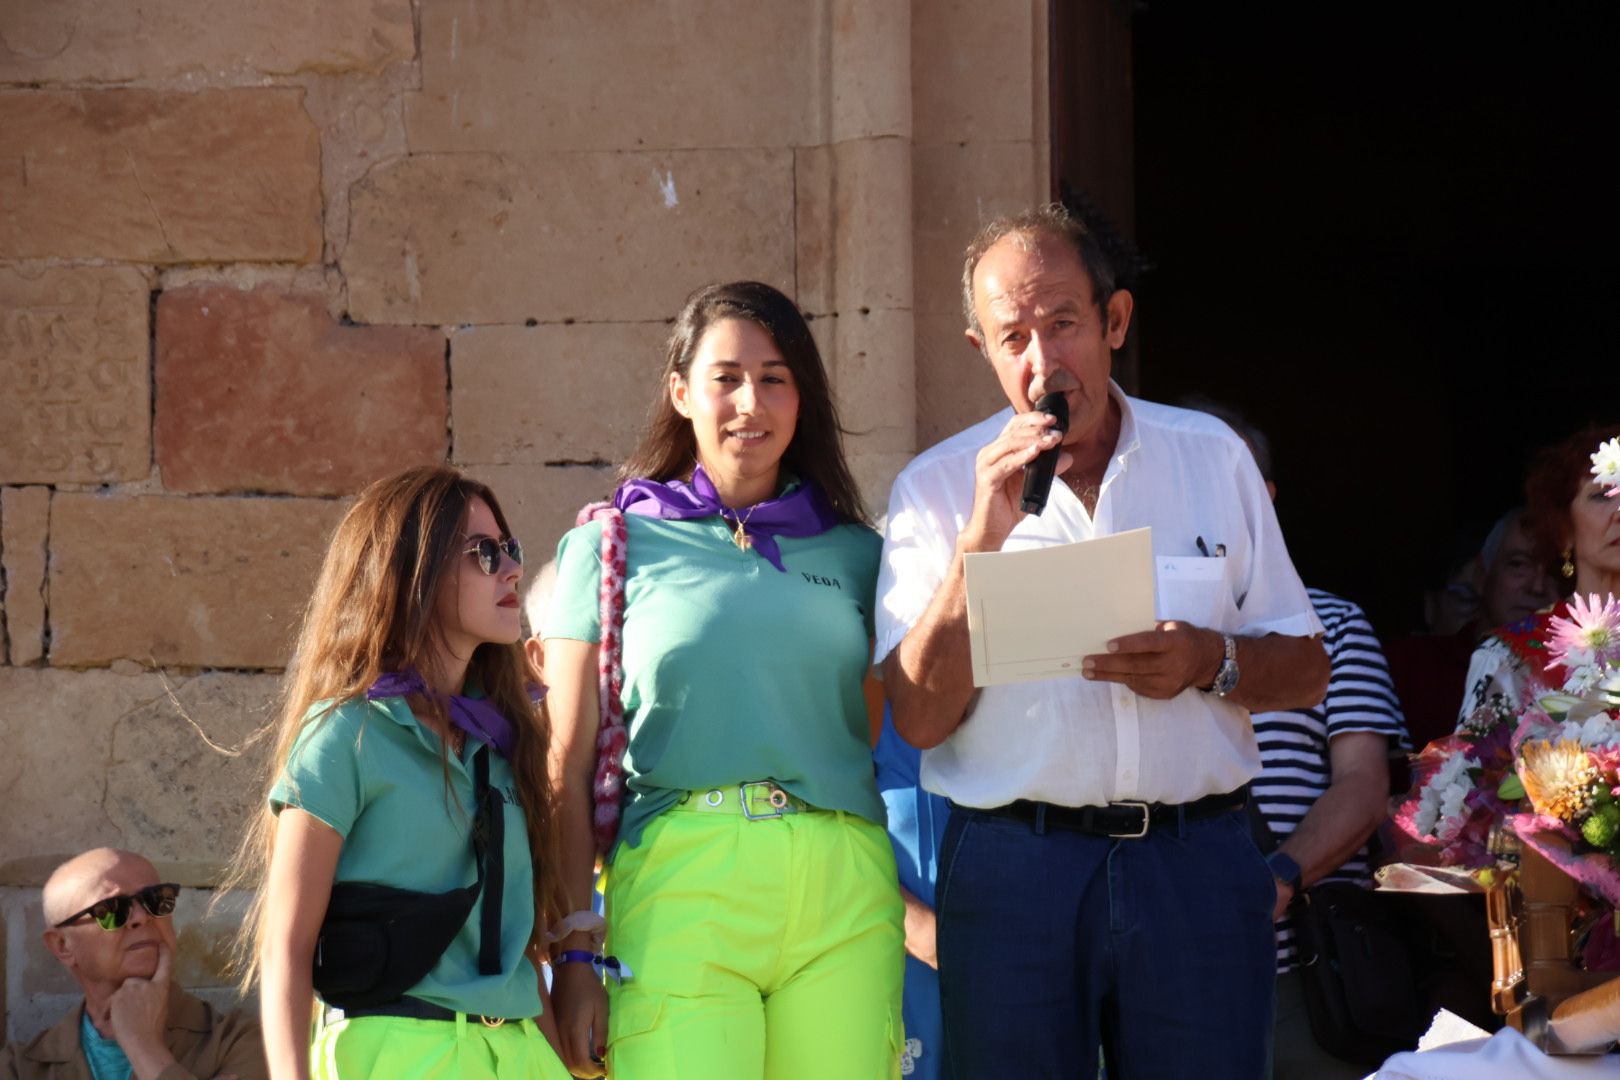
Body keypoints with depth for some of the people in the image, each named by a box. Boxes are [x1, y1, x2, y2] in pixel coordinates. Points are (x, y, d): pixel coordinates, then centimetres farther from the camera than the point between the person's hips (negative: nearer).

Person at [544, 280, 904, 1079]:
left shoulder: (854, 554, 16)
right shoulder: (616, 544, 10)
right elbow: (568, 771, 5)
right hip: (678, 884, -2)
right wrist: (574, 960, -2)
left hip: (844, 895, 2)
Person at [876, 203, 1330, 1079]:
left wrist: (1211, 662, -10)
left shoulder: (1211, 455, 9)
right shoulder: (937, 487, 2)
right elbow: (921, 718, -6)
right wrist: (984, 533, -15)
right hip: (1011, 866, -1)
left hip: (1197, 864, 2)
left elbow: (1305, 673, 12)